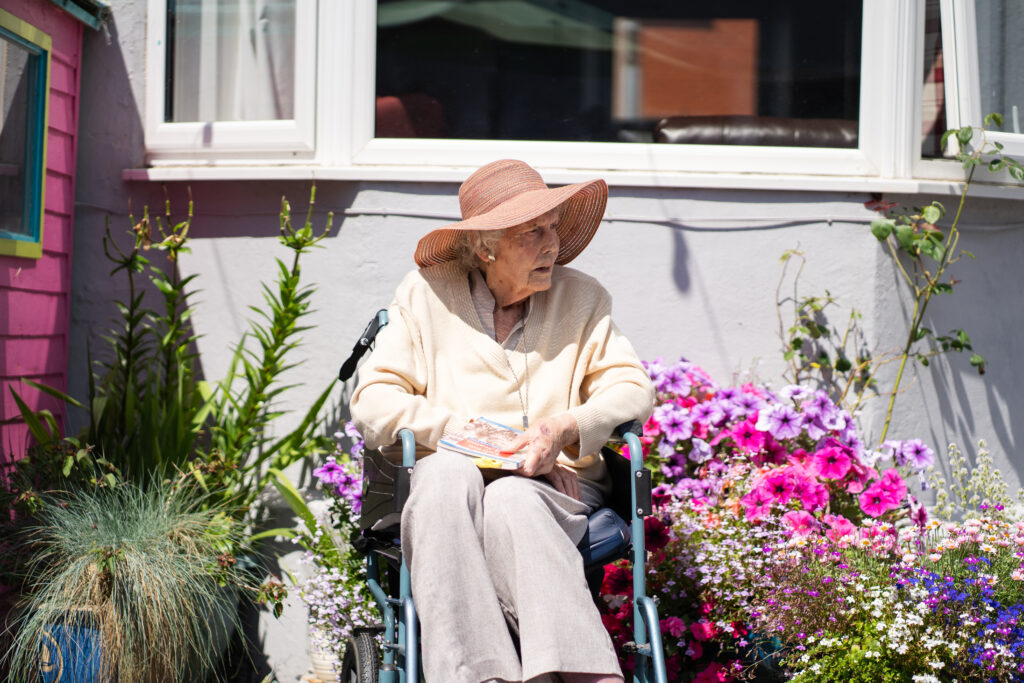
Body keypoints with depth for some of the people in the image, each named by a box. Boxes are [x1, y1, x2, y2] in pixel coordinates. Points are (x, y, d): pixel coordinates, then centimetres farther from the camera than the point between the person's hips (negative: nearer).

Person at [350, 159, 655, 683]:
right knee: (445, 473, -38)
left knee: (510, 502, -37)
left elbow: (633, 390, 9)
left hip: (558, 486, 0)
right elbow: (372, 403, 5)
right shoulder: (425, 295, 11)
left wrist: (565, 429, -12)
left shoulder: (582, 298, 17)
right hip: (453, 476, 0)